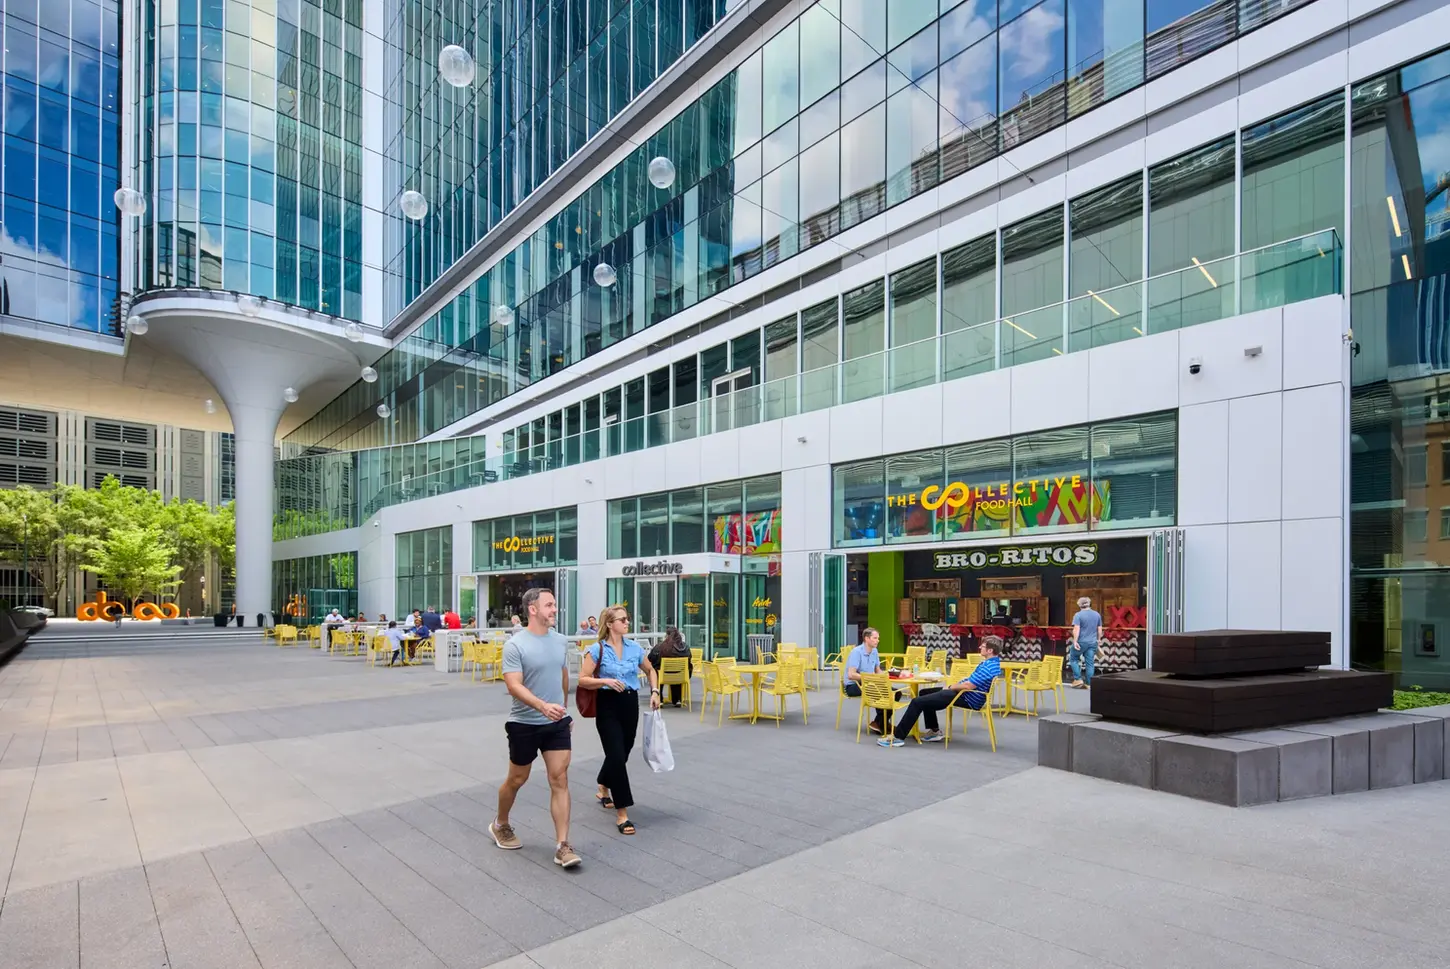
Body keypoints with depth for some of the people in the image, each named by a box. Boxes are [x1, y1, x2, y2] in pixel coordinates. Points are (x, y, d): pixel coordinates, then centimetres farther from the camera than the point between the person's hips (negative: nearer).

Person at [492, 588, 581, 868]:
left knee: (560, 780, -2)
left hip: (557, 723, 4)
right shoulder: (515, 644, -16)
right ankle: (500, 825, 41)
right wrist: (543, 706, -36)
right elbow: (513, 686, -24)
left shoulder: (561, 641, 2)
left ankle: (562, 846, 3)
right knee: (517, 779, 14)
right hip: (524, 724, -4)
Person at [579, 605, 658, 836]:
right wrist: (605, 681, -23)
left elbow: (650, 670, 18)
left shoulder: (635, 647, 3)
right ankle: (622, 814, -1)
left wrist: (655, 691, 4)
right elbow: (582, 679, -9)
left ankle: (603, 790, 45)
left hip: (630, 703, 5)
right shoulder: (598, 650, -9)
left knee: (622, 753, 16)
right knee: (617, 756, -9)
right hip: (608, 705, -5)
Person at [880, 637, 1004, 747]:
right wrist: (954, 685, 8)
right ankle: (934, 731, 24)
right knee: (925, 693, 22)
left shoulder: (988, 667, -24)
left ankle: (898, 737, -8)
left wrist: (952, 687, -8)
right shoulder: (992, 663, 10)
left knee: (917, 702, -13)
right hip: (967, 693, 11)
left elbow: (968, 685, -27)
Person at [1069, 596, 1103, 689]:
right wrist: (1097, 640, 24)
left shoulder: (1078, 615, -9)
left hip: (1081, 642, -5)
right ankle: (1088, 684, 7)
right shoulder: (1097, 614, 8)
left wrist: (1075, 641, -17)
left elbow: (1076, 629, -17)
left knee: (1073, 658, 13)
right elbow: (1100, 629, 14)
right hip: (1093, 642, 5)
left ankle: (1078, 679, 6)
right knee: (1090, 663, 6)